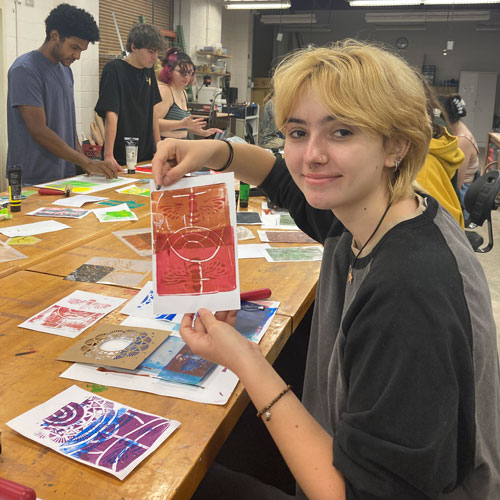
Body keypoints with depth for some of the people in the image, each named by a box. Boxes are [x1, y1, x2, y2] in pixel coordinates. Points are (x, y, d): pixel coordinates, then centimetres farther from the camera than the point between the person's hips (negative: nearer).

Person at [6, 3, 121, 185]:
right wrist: (87, 163, -20)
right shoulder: (25, 70, -12)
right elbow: (39, 131, -19)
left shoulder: (66, 70, 12)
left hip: (67, 175, 7)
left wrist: (84, 161, 3)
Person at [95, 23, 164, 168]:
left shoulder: (148, 71, 8)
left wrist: (158, 145, 8)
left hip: (147, 155, 7)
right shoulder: (113, 70, -13)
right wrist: (108, 155, -27)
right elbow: (111, 114, -21)